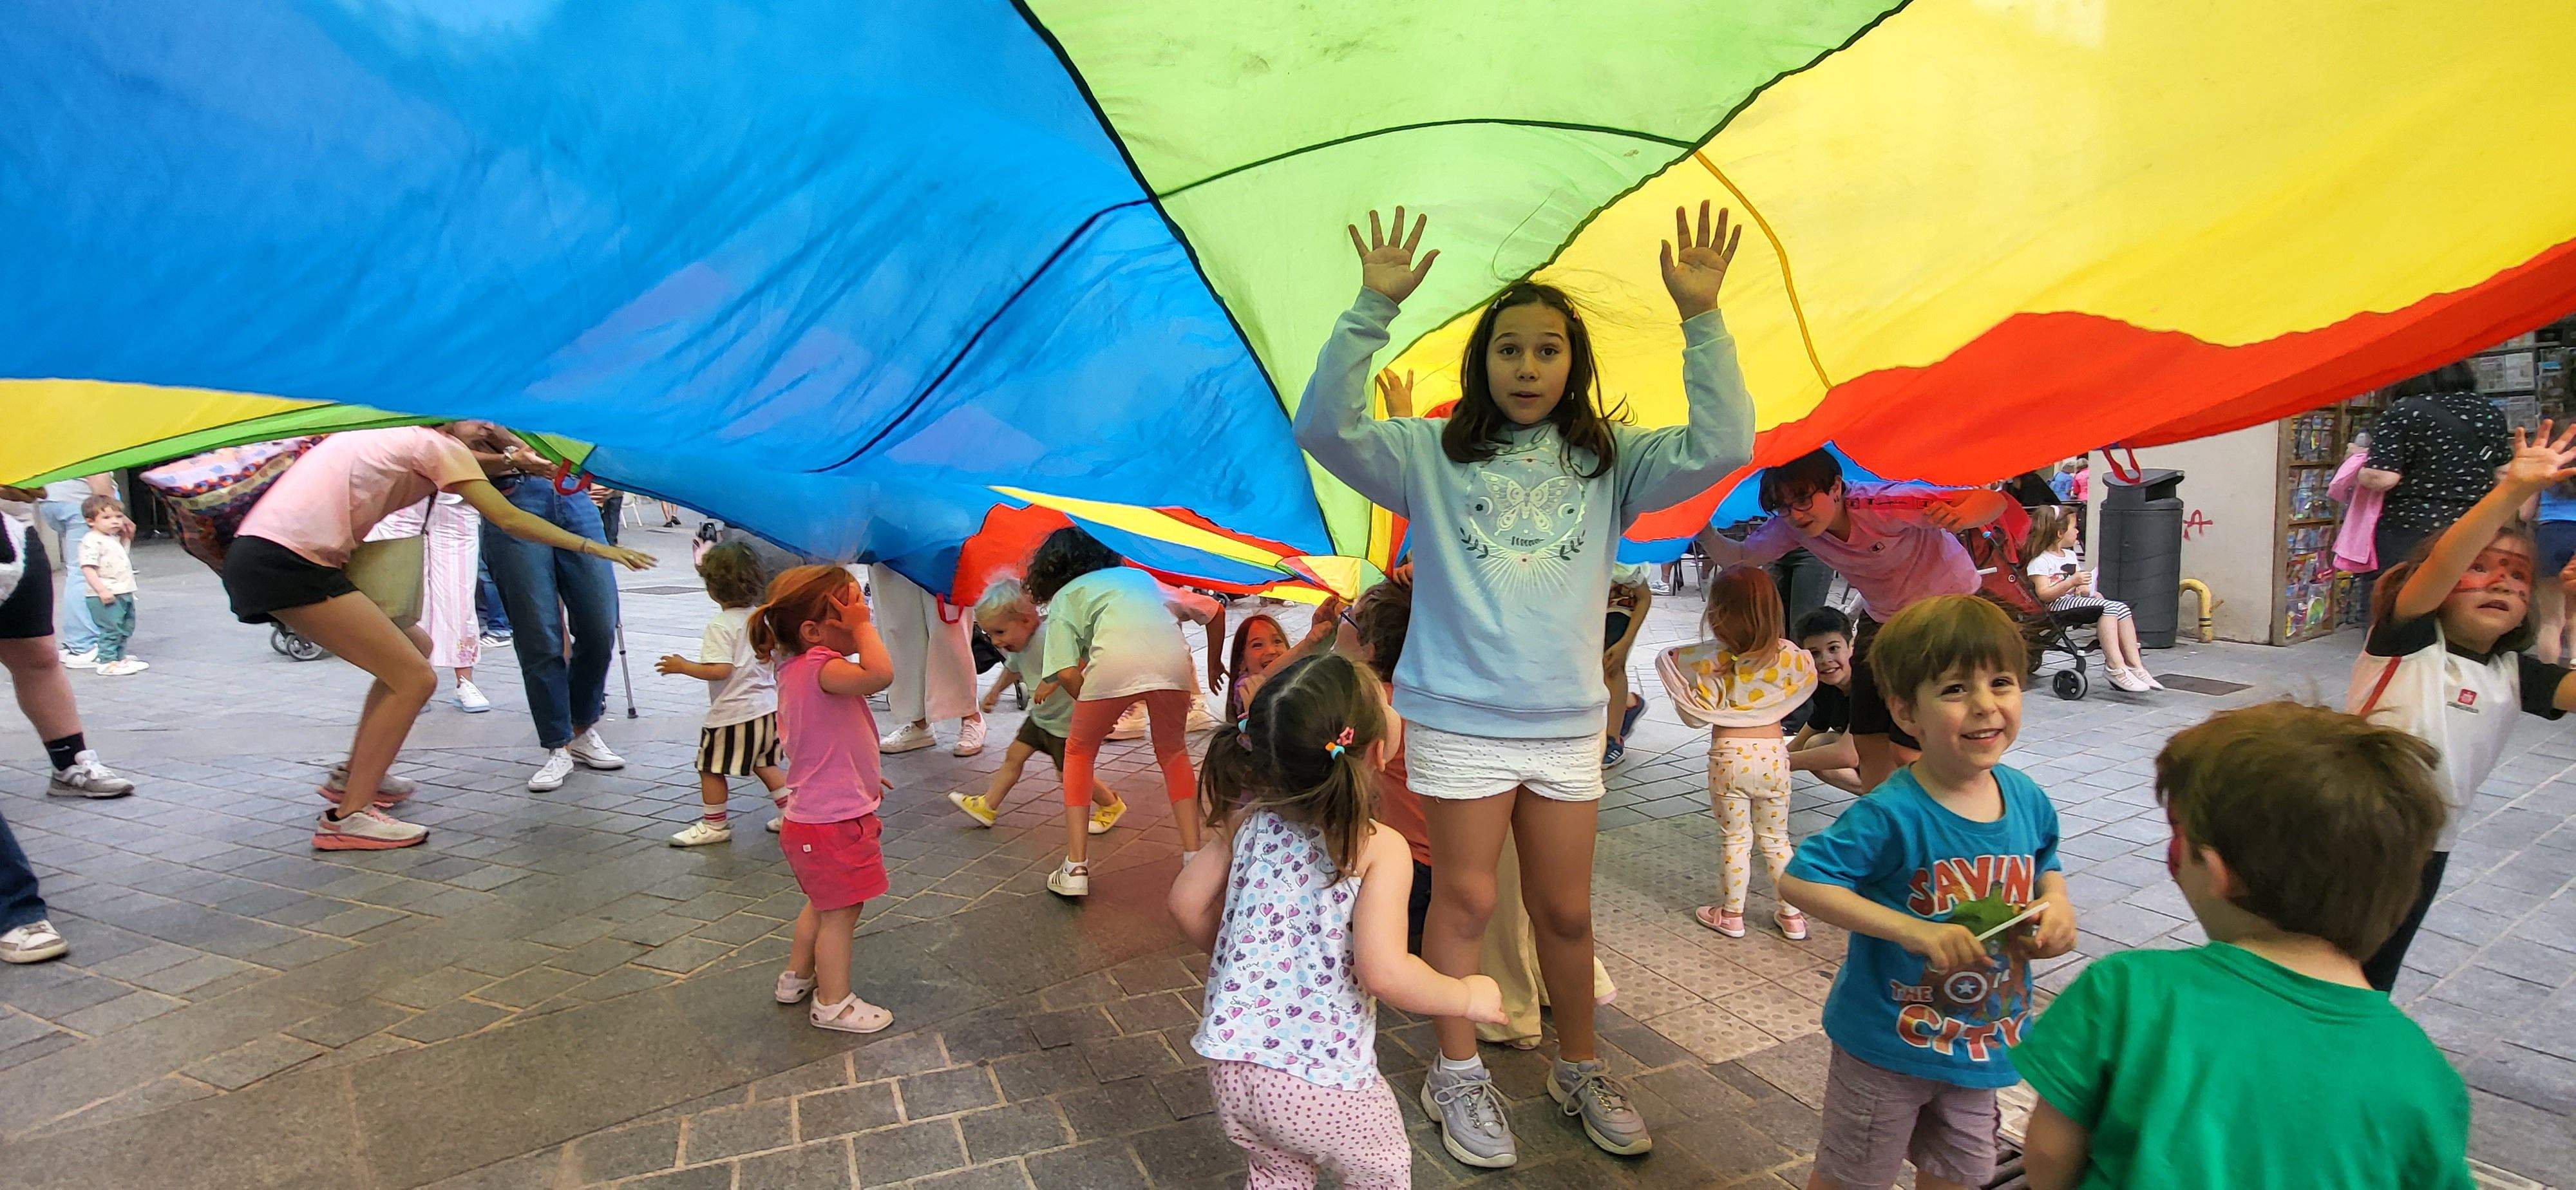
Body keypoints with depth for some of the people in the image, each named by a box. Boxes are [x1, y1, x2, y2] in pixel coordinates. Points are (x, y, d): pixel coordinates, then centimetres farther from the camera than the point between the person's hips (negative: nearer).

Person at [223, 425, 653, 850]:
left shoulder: (398, 436, 20)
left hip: (259, 554, 10)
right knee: (415, 678, -9)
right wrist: (594, 548, -5)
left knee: (415, 649, 17)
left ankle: (352, 778, 26)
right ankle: (347, 816, -5)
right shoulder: (437, 443, -4)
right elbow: (509, 519, -7)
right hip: (286, 563, -10)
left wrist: (508, 461, 25)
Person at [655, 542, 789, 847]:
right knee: (764, 763, 21)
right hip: (768, 706, 8)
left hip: (733, 712, -8)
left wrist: (683, 666, -13)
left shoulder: (720, 627, -17)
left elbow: (720, 670, -24)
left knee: (711, 767, 7)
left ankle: (713, 825, 15)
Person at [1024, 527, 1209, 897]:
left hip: (1115, 659, -3)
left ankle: (1076, 867, 17)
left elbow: (1068, 674, 10)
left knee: (1079, 752, 22)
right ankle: (1195, 858, 20)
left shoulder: (1063, 596, 24)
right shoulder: (1138, 574, 39)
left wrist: (1094, 707, 26)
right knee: (1173, 752, 27)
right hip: (1173, 655, 3)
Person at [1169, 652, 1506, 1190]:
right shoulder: (1380, 849, -16)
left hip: (1230, 1067, 5)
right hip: (1323, 1082, -5)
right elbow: (1384, 972, -23)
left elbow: (1188, 902, 4)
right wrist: (1468, 997, -6)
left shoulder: (1247, 820, -2)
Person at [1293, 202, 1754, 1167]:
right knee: (1465, 898, 8)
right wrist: (1374, 308, -21)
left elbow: (1722, 446, -6)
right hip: (1459, 719, -2)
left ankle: (1579, 1068, 36)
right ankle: (1457, 1075, 28)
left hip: (1568, 725, 3)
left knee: (1566, 909, 14)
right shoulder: (1433, 455, 0)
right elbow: (1326, 426, -13)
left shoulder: (1608, 464, 6)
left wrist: (1701, 317, -14)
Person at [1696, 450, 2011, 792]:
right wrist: (1706, 533, -28)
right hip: (1881, 616, 6)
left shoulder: (1883, 505, -34)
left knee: (1907, 750, -13)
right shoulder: (1791, 526, -17)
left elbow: (1992, 500, -35)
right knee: (1868, 741, 8)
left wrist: (1957, 517, -57)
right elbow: (1738, 558, -8)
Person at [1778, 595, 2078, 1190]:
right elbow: (1800, 880, -30)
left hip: (1983, 1044, 6)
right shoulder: (1893, 816, -28)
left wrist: (2058, 906, -8)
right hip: (1887, 1046, -6)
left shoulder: (2027, 799, -7)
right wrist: (1914, 930, -34)